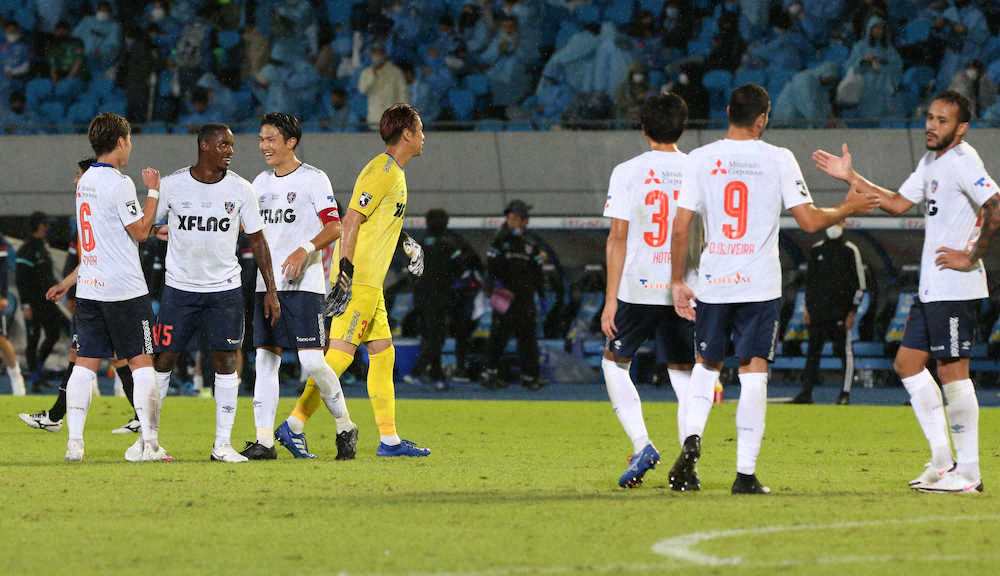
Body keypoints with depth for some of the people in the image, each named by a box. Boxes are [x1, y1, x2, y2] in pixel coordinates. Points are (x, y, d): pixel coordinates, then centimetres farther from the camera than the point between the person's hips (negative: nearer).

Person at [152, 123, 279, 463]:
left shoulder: (240, 189, -1)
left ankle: (222, 444, 3)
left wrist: (270, 290, 2)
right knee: (163, 359, -2)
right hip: (179, 288, -1)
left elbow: (257, 239, 6)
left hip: (225, 289, 1)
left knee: (226, 360, -2)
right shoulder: (172, 185, -4)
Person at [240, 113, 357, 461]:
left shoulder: (313, 179, -4)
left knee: (312, 361, -11)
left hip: (303, 284, -6)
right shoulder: (262, 182, 15)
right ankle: (264, 441, 1)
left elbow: (334, 227, -8)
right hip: (267, 284, 6)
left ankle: (345, 427, 7)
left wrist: (306, 249, -24)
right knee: (266, 359, 1)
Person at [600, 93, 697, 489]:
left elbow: (618, 238, -6)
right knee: (684, 374, 13)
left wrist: (610, 299, -3)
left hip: (638, 290, -2)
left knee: (615, 363, 16)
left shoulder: (628, 173, -4)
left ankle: (642, 445, -2)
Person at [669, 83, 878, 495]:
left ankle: (691, 440, -5)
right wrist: (847, 209, 13)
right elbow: (809, 221, -6)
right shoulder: (779, 160, -4)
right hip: (760, 285, -2)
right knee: (753, 373, 1)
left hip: (713, 284, 2)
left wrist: (678, 281, 6)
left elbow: (681, 226, -2)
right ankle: (746, 473, -3)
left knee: (706, 365, 19)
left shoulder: (701, 159, 0)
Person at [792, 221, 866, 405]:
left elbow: (859, 284, 0)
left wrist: (853, 311, -7)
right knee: (813, 350, 2)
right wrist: (808, 309, 12)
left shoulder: (850, 250, 1)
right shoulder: (816, 250, 13)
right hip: (818, 311, 4)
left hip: (841, 312, -4)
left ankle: (845, 393, 1)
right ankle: (807, 392, 4)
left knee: (845, 352, -4)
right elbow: (809, 280, 18)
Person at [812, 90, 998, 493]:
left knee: (952, 370, -8)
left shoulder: (962, 161, -14)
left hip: (956, 289, -10)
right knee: (907, 362, 12)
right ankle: (942, 457, 16)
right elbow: (898, 203, 25)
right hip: (932, 289, 10)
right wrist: (851, 178, 20)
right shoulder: (932, 161, 16)